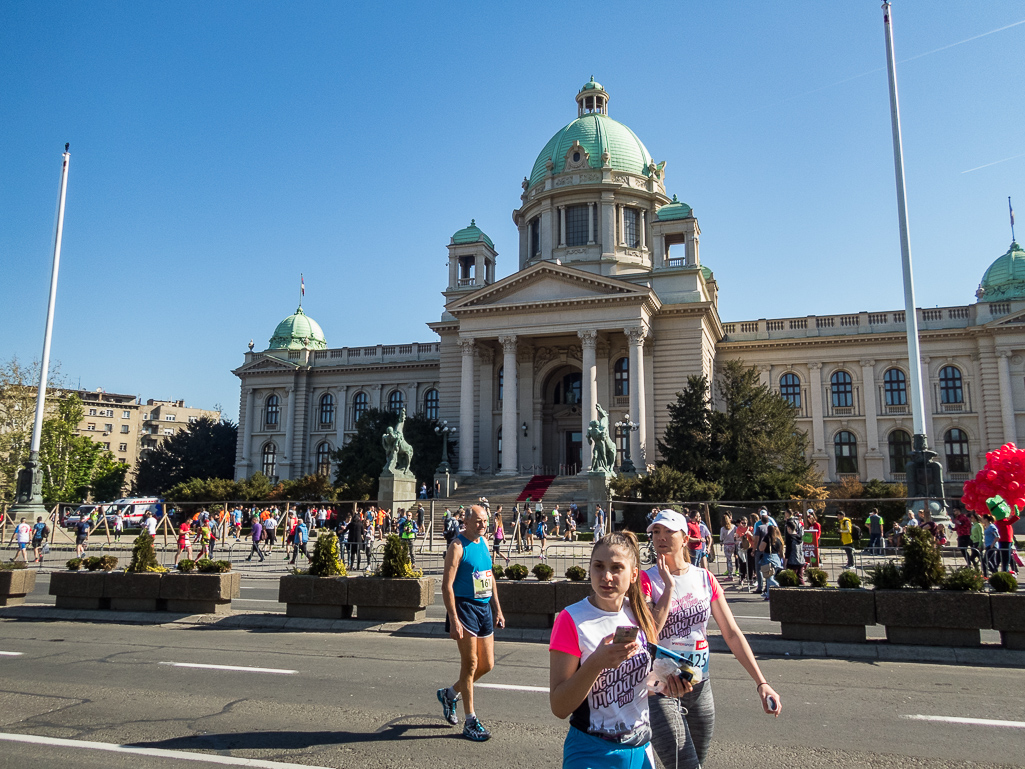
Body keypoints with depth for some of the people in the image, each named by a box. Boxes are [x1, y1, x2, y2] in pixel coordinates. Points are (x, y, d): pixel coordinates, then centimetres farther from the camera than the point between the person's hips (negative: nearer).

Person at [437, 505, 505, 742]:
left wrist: (497, 609, 17)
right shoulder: (457, 546, -13)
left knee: (487, 665, 12)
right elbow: (447, 585, -16)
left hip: (484, 607, 8)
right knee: (470, 664, -1)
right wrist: (454, 620, -22)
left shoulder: (484, 542, 11)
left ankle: (450, 693, 33)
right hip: (465, 607, -8)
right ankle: (470, 721, 12)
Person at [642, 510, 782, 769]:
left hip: (700, 687, 5)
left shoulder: (704, 578, 2)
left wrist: (761, 682, -3)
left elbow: (732, 633, 3)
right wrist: (669, 586, -20)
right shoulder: (646, 580, -10)